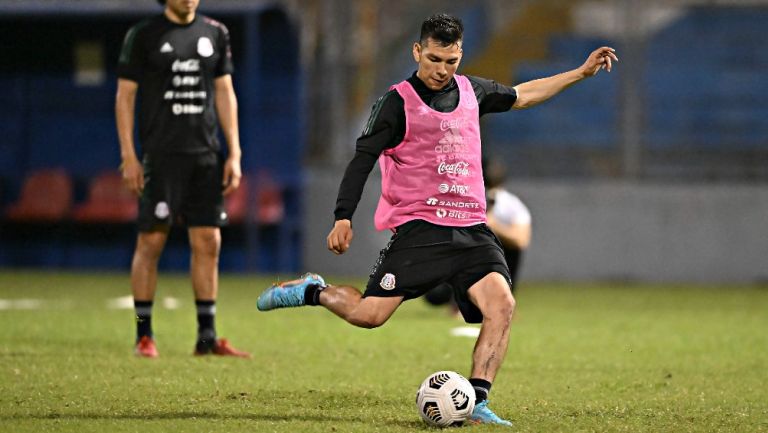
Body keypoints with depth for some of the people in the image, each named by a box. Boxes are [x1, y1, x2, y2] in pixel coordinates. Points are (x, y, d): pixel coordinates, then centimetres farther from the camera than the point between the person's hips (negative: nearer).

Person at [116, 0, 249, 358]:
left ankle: (207, 336, 6)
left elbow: (225, 93, 14)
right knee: (151, 242, -4)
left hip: (205, 154, 4)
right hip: (160, 154, -4)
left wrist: (234, 153, 7)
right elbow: (125, 95, -1)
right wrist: (128, 156, -8)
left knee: (208, 243, 1)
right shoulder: (144, 35, 0)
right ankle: (144, 335, 3)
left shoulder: (215, 33, 12)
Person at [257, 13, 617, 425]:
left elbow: (520, 95, 32)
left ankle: (476, 403, -16)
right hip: (418, 230, -5)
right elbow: (363, 158, -6)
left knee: (501, 303, -19)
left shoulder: (470, 90, 14)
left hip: (471, 229, 5)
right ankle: (312, 291, 19)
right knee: (370, 314, -12)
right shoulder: (398, 101, -4)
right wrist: (343, 217, -15)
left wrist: (581, 72, 32)